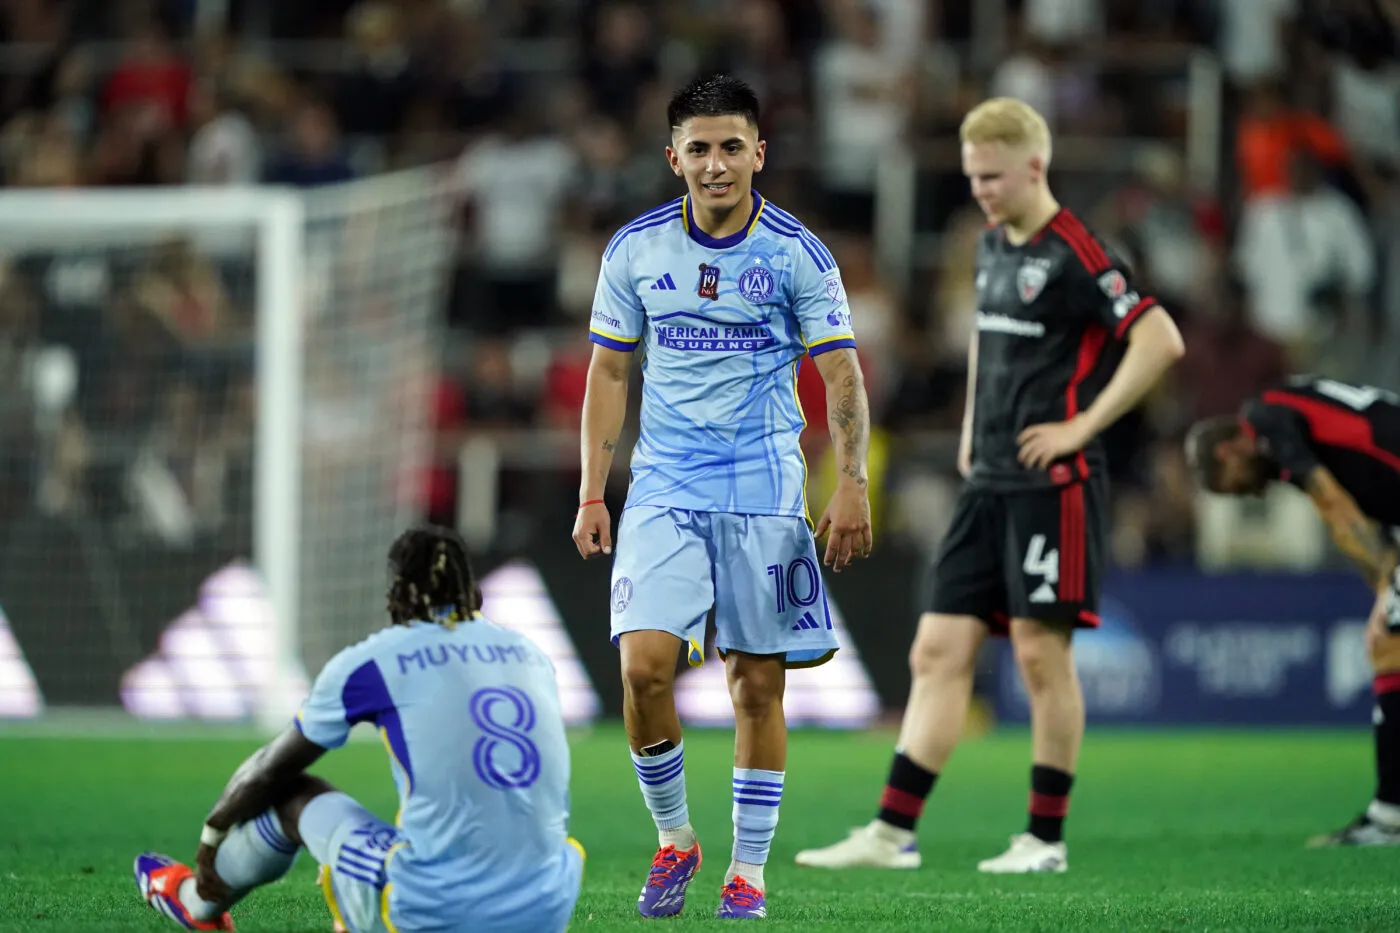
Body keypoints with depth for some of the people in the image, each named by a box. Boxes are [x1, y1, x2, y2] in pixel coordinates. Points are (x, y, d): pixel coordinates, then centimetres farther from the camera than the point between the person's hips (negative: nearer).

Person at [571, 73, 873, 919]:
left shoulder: (797, 254, -3)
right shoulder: (636, 249, 3)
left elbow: (842, 374, -1)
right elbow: (609, 372, 10)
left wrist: (853, 484, -13)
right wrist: (592, 495, 6)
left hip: (764, 491, -1)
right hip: (664, 490, 1)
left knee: (758, 684, 0)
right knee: (645, 663, -13)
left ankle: (749, 872, 11)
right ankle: (673, 839, 7)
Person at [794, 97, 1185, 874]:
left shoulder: (1074, 255, -12)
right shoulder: (992, 246, 13)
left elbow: (1160, 340, -19)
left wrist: (1085, 424, -17)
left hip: (1052, 483, -8)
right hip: (988, 482, 8)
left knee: (1041, 651, -4)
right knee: (940, 650, 3)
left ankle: (1046, 838, 6)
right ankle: (893, 831, 3)